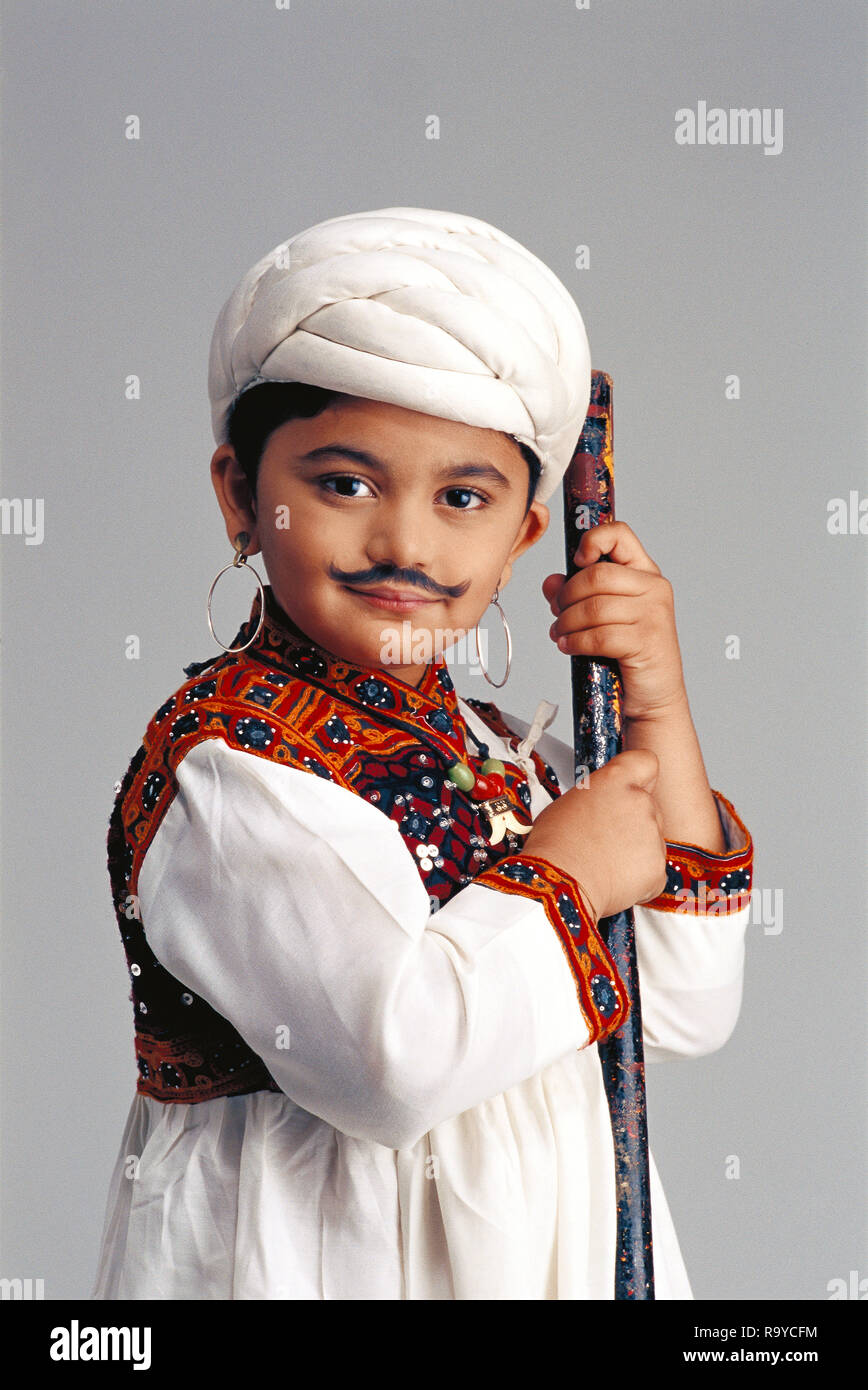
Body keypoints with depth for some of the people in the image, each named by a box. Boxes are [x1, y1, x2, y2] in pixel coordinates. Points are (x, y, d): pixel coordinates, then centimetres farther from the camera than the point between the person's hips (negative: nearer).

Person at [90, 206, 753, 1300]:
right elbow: (388, 1061, -30)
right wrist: (561, 882, -16)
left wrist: (660, 717, -3)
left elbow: (684, 1018, 3)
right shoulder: (228, 760, -19)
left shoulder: (504, 752, 4)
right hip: (315, 1252, -7)